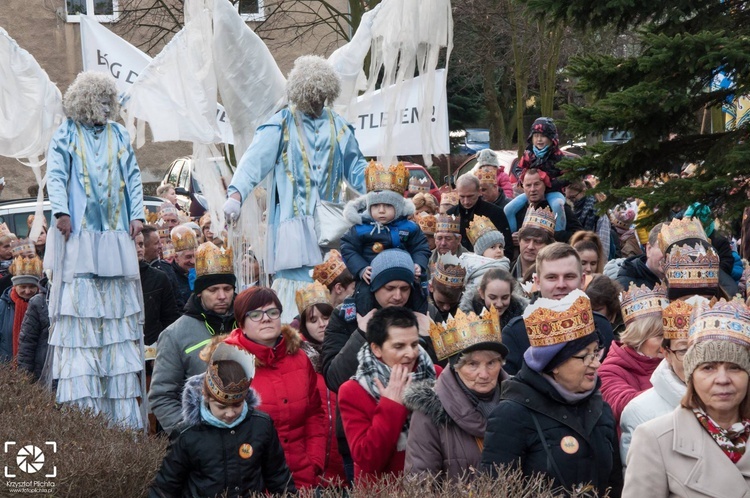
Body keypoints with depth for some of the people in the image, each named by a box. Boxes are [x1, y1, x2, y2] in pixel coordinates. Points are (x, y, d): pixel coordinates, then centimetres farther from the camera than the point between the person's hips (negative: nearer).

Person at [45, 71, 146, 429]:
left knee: (119, 310, 1)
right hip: (79, 235, -4)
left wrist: (137, 214, 3)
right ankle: (80, 398, -10)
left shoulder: (119, 135, 17)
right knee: (80, 309, -9)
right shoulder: (66, 135, 6)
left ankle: (123, 405, 3)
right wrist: (61, 212, -17)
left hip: (116, 236, 4)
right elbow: (55, 175, -3)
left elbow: (133, 176, 15)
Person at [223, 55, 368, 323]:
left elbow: (354, 167, 23)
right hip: (293, 219, -4)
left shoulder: (338, 125, 15)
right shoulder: (281, 124, 0)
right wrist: (236, 194, -27)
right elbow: (255, 160, -12)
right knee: (298, 283, -11)